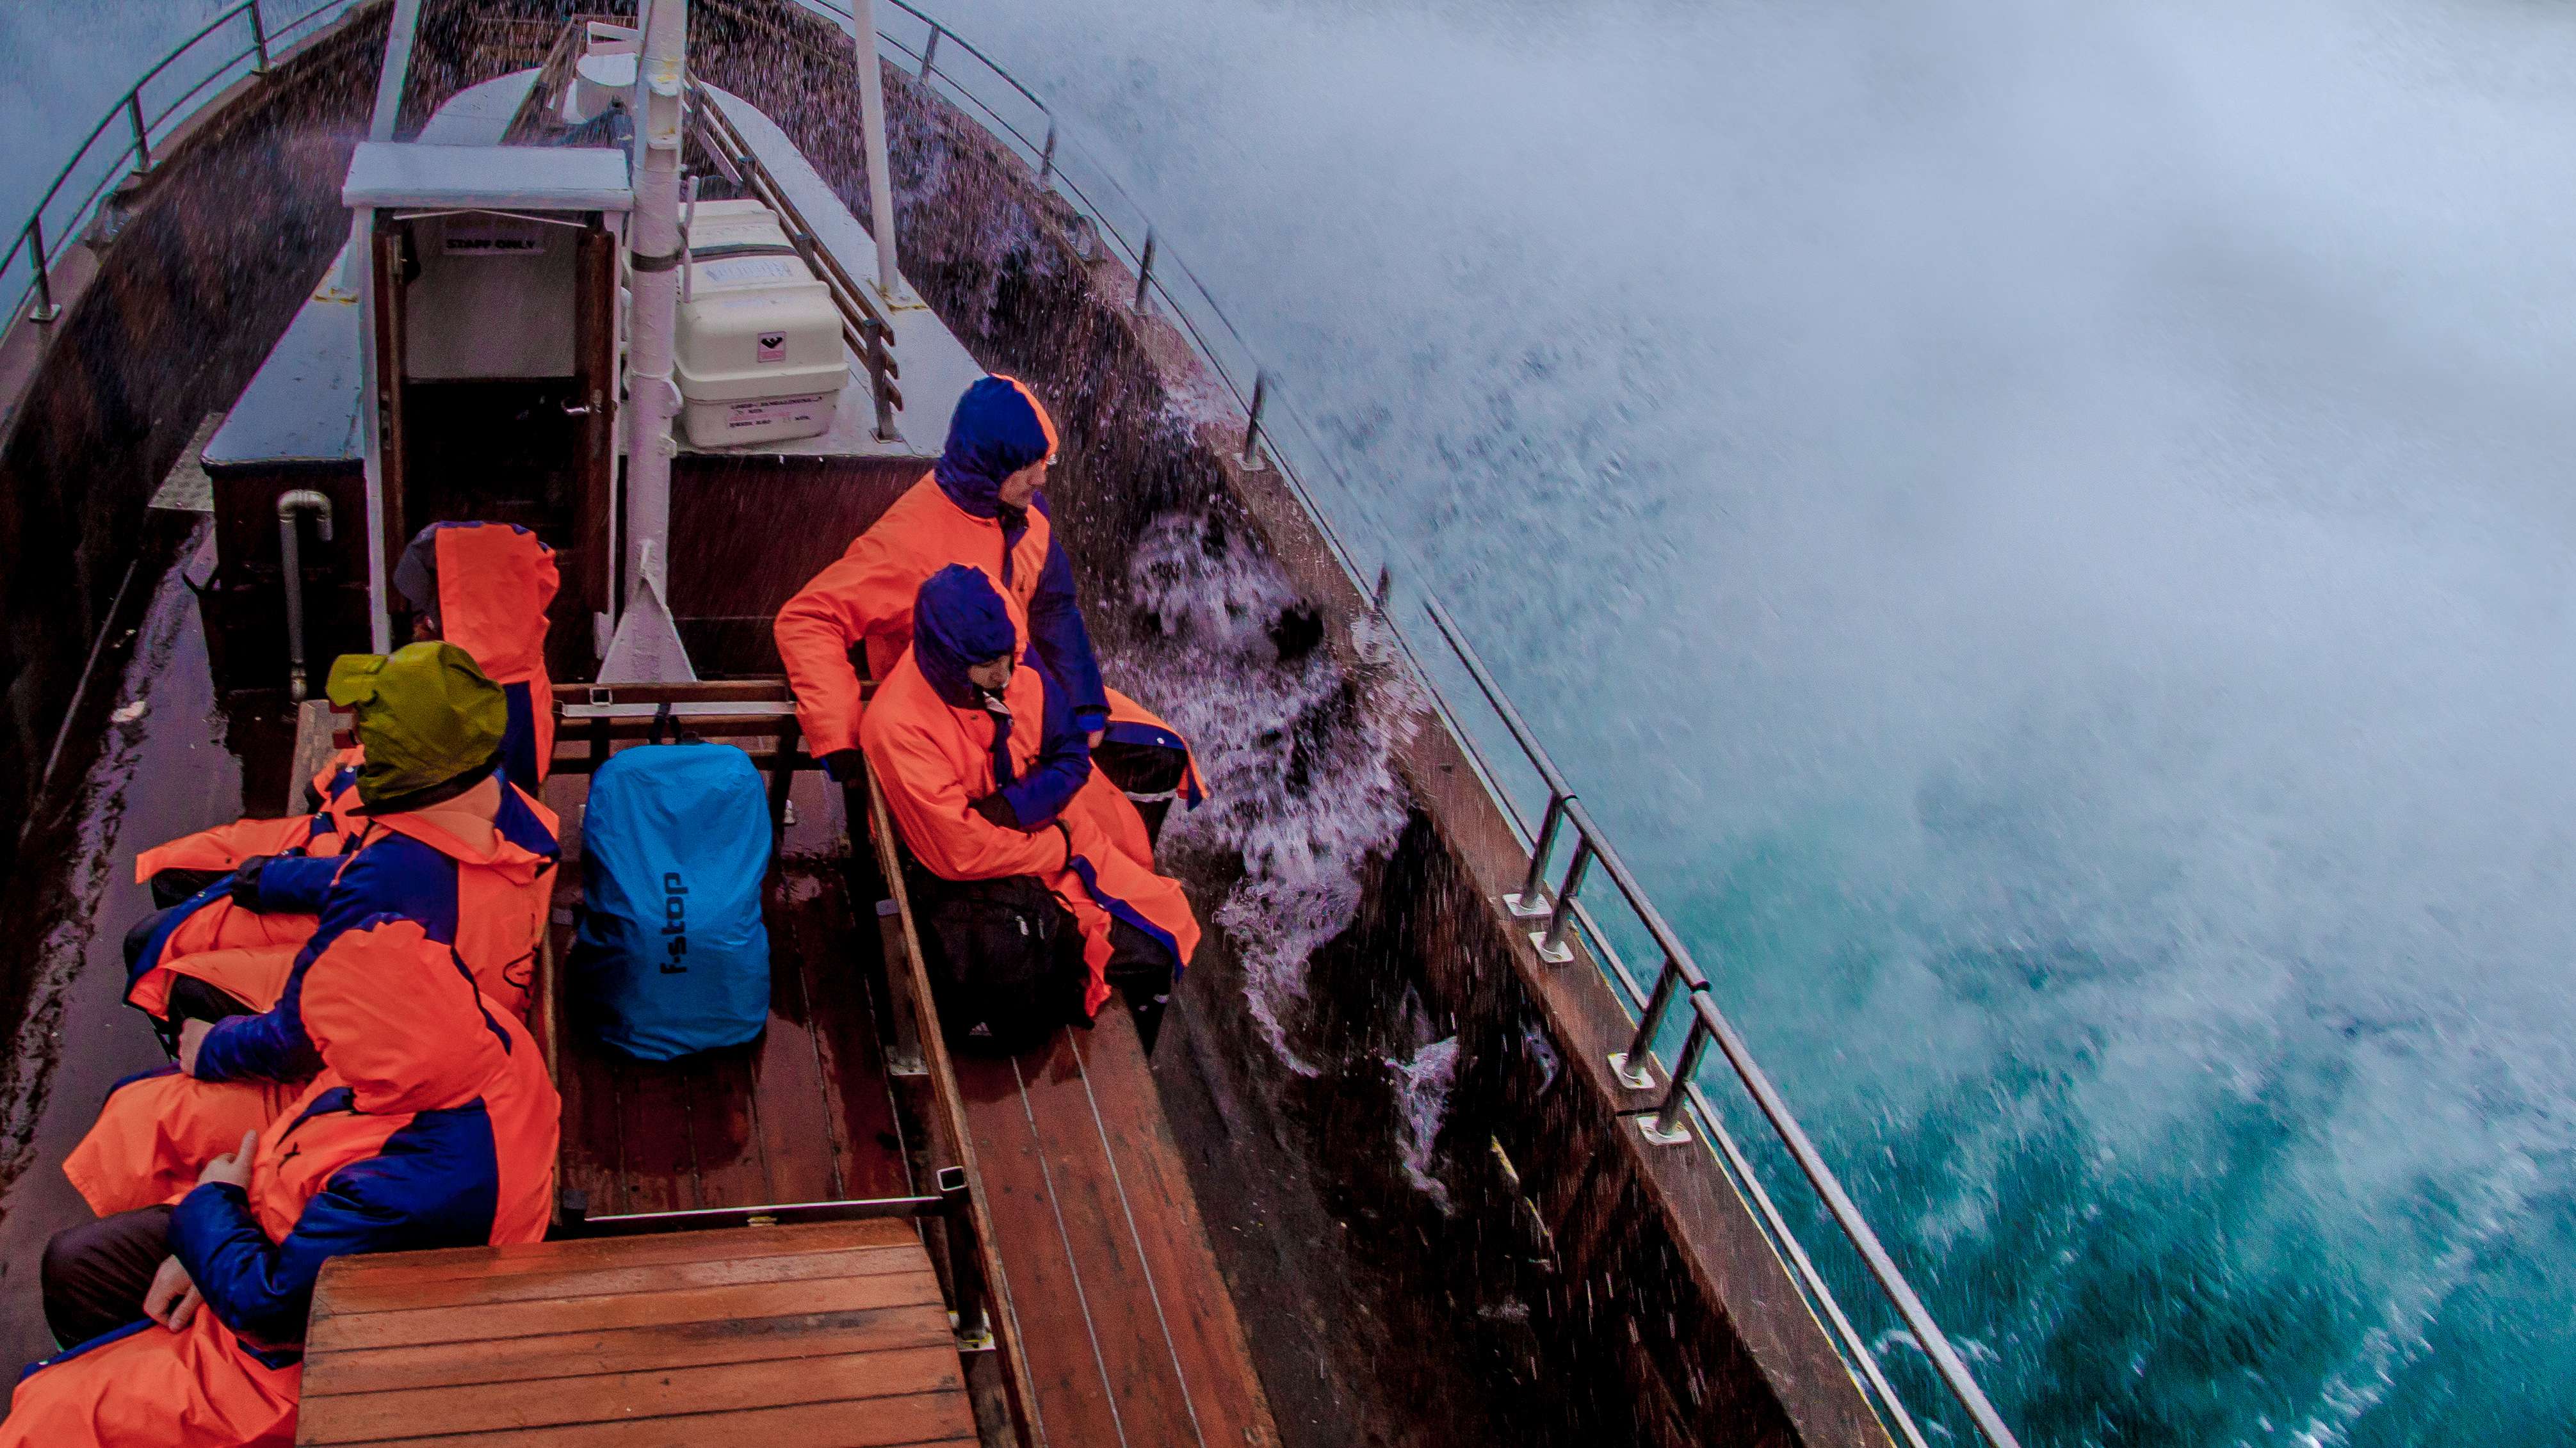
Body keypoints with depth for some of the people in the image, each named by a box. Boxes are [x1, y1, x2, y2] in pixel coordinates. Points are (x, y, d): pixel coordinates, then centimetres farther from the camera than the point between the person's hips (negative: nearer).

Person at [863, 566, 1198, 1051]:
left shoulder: (1020, 664, -10)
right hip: (973, 879, -5)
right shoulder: (897, 725, -25)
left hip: (1055, 832, 5)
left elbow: (1073, 757, 0)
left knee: (1150, 949, -7)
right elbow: (960, 855, -23)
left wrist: (1012, 808, -18)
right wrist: (1061, 847, -13)